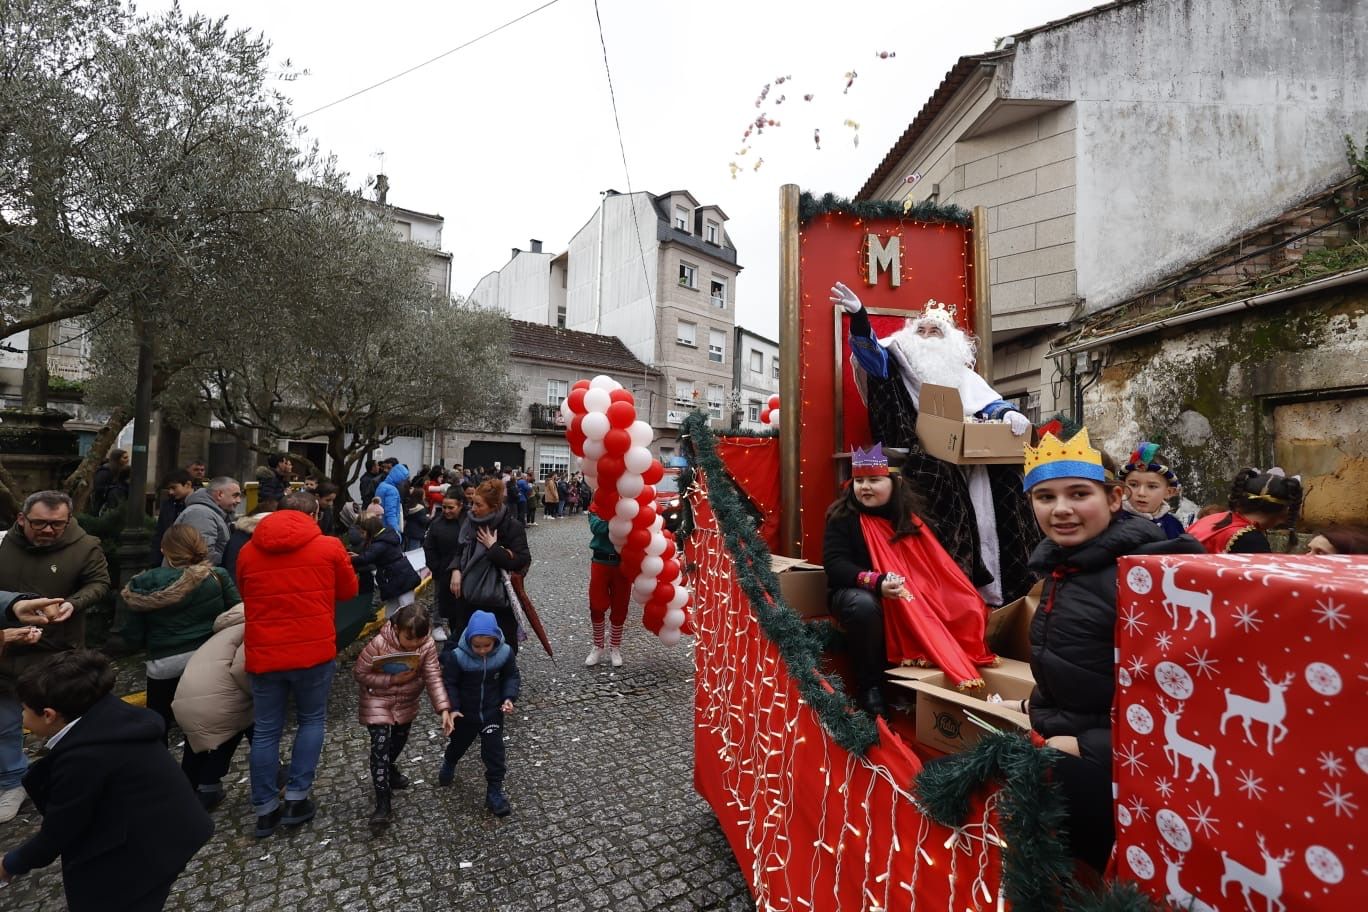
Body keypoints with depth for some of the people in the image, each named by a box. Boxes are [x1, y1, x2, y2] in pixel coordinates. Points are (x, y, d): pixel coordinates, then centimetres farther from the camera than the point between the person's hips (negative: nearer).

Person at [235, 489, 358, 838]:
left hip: (263, 652, 3)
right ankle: (296, 799, 18)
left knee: (266, 730, 15)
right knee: (312, 720, 17)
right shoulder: (329, 547, -6)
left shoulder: (248, 551, 4)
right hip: (313, 650, -3)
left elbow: (247, 596, 18)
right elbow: (348, 591, 6)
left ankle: (265, 810, 24)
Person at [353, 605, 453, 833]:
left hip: (407, 700, 4)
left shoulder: (427, 645, -23)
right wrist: (391, 680, -29)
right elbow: (359, 673, -19)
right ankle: (382, 803, -2)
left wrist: (444, 709, -30)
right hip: (377, 700, -4)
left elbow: (433, 677, -22)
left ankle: (389, 770, 51)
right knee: (380, 744, -11)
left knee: (399, 739, 21)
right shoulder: (379, 644, -31)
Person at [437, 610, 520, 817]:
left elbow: (512, 677, -6)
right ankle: (448, 764, 59)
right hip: (465, 713, 1)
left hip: (492, 712, 0)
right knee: (459, 743, 26)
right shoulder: (457, 656, -26)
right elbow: (449, 683, -14)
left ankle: (495, 791, 15)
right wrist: (452, 708, -21)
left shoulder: (505, 653, -20)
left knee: (494, 750, -2)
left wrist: (509, 698, -18)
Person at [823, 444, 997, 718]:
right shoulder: (844, 516, -10)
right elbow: (835, 564, -18)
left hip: (908, 599, 4)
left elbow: (936, 565, 6)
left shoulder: (909, 518, 3)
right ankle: (869, 686, -16)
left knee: (965, 611, -15)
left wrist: (969, 603, -8)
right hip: (854, 593, -4)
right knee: (864, 605, -39)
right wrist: (877, 582, -34)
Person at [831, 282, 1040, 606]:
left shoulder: (964, 376, 25)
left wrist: (1009, 413, -9)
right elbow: (871, 352, -3)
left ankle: (985, 584, -9)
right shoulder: (899, 369, 14)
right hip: (921, 462, -4)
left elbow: (991, 403, 16)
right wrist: (858, 314, -22)